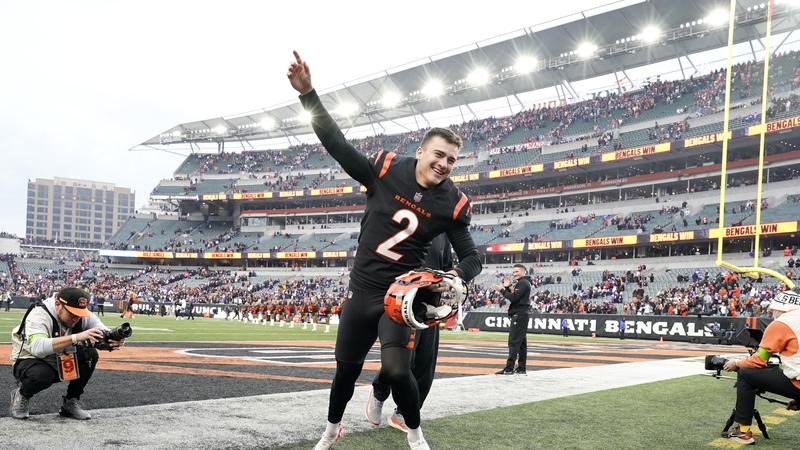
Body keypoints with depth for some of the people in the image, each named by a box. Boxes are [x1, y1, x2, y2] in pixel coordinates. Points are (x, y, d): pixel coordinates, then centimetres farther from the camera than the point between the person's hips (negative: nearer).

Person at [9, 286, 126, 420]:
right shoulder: (39, 315, -29)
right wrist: (76, 337, -56)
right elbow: (38, 347, -47)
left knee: (90, 354, -20)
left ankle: (70, 402, -2)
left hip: (61, 362, 5)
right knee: (42, 375, -37)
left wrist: (116, 340, -48)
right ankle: (22, 396, 0)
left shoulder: (83, 316, -14)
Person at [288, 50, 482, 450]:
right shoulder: (386, 170, -11)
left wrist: (457, 276, -24)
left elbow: (472, 256, -1)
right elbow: (337, 144, -11)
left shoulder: (452, 204, -9)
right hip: (362, 290, 1)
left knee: (396, 369, -14)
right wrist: (308, 94, -20)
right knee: (347, 367, 14)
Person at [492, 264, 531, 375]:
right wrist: (507, 287, 10)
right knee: (521, 342, 10)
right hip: (520, 315, 11)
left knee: (514, 342, -12)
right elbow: (513, 297, 20)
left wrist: (501, 290, -12)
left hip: (519, 315, -11)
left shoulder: (523, 283, -11)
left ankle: (509, 369, -15)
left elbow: (513, 298, -19)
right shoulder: (522, 283, 20)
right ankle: (522, 368, 13)